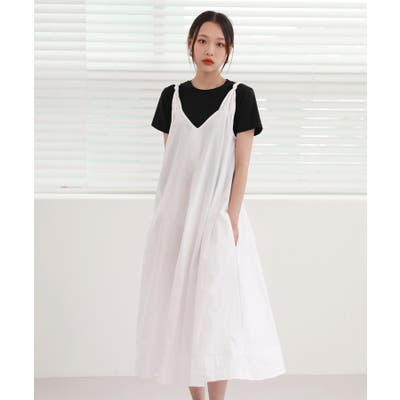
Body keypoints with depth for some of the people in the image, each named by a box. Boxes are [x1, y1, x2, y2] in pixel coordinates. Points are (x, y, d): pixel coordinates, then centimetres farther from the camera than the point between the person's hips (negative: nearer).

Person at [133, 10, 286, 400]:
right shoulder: (172, 96, 7)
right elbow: (168, 162, 9)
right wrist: (163, 214, 5)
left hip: (217, 213, -4)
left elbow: (242, 164, -5)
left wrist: (231, 219, -12)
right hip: (177, 213, 4)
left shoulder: (240, 96, -2)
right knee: (181, 308, 5)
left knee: (216, 308, -5)